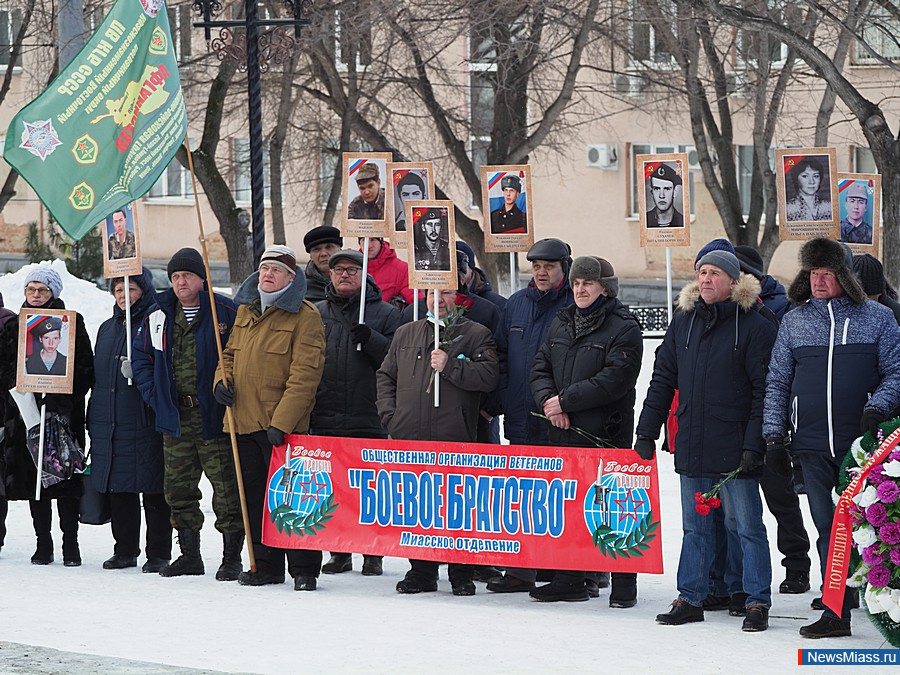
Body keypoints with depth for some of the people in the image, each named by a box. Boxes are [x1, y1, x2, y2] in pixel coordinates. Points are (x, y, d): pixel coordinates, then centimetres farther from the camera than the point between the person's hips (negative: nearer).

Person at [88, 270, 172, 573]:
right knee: (119, 491, 10)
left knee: (154, 491, -3)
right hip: (110, 425, 7)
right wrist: (92, 419, 21)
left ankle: (158, 553, 3)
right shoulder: (107, 329, 18)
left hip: (146, 422, -7)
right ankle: (125, 551, 19)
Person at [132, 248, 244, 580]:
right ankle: (189, 554, 19)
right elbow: (141, 357, 19)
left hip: (214, 416, -5)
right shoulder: (158, 316, 9)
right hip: (175, 417, 5)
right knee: (178, 488, 9)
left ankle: (231, 557, 1)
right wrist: (155, 396, 8)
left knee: (226, 488, -4)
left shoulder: (226, 313, -6)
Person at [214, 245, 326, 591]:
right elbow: (231, 352, 27)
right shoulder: (245, 310, 14)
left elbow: (305, 373, -15)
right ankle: (266, 565, 20)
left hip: (284, 425, -7)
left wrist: (282, 421, -22)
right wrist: (222, 379, 4)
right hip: (245, 421, 7)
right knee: (256, 495, 11)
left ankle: (304, 568, 0)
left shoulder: (304, 316, -9)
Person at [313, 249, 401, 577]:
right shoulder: (316, 313, 14)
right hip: (325, 419, 3)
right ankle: (339, 552, 15)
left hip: (368, 418, -3)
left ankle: (372, 553, 7)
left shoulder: (385, 313, 5)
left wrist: (370, 340, -20)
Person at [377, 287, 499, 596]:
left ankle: (462, 575, 4)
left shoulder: (476, 335, 6)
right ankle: (421, 571, 14)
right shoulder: (405, 334, 19)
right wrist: (389, 414, 7)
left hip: (455, 439, -4)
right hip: (409, 437, 4)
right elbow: (386, 376, 21)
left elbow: (489, 376, -7)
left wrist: (450, 366, -14)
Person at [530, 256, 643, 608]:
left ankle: (624, 585, 1)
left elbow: (614, 380, -17)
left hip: (606, 434, -7)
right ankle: (568, 580, 18)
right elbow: (541, 367, 14)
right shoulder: (561, 323, 16)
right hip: (562, 434, 7)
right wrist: (548, 401, -7)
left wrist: (565, 400, -16)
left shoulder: (623, 328, -7)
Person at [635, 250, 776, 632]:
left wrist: (754, 445, -15)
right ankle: (690, 598, 18)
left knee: (746, 526, 0)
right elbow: (663, 379, 15)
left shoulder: (753, 327, -6)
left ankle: (757, 602, 5)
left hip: (735, 449, -5)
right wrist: (646, 432, 9)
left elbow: (764, 391, -9)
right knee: (694, 528, 12)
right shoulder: (683, 322, 11)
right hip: (691, 446, 5)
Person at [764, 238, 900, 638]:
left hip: (862, 441, -2)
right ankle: (837, 613, 6)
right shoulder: (794, 320, 11)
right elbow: (777, 382, 13)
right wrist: (773, 435, 6)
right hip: (813, 444, 2)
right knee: (828, 528, 3)